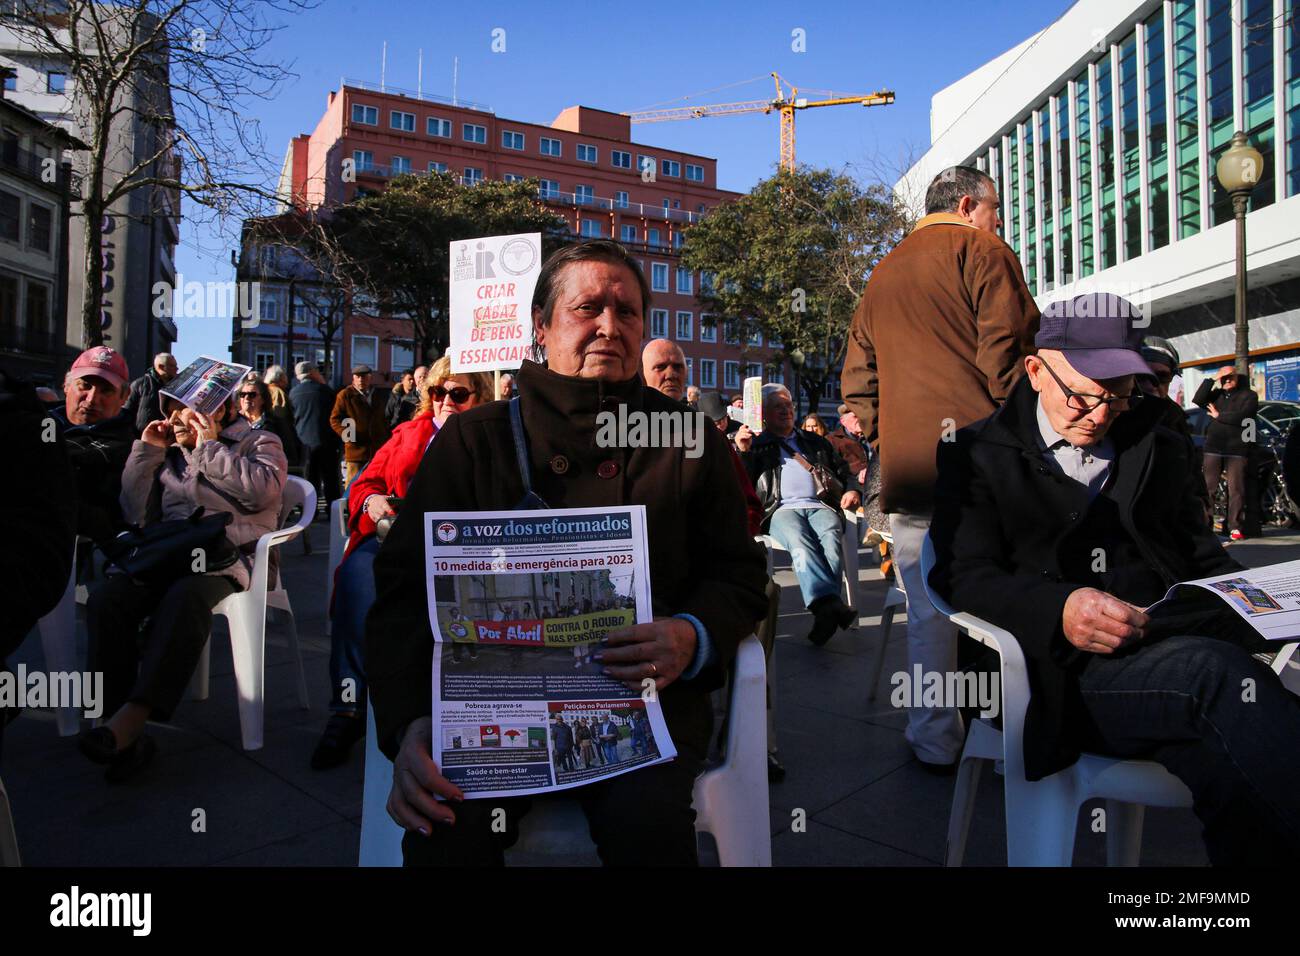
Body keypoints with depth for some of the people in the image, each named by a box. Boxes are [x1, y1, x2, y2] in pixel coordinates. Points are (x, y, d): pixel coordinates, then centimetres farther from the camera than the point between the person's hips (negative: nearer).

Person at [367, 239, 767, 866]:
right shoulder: (473, 438, 8)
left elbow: (739, 575, 10)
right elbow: (405, 586, 2)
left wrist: (692, 638, -14)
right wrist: (408, 722, -15)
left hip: (643, 697, 1)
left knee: (646, 819, -29)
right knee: (444, 828, -28)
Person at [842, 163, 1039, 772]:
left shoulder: (881, 276, 22)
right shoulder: (981, 251, 4)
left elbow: (857, 377, 21)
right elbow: (1010, 346, -7)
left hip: (905, 465, 5)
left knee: (927, 608, 7)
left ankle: (937, 741, 15)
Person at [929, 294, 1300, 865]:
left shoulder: (1162, 450, 24)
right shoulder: (978, 455, 8)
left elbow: (1202, 555, 25)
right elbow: (963, 575, -3)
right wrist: (1057, 608, -23)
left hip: (1176, 644, 4)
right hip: (1065, 671, -4)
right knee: (1216, 671, -34)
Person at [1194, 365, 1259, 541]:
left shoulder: (1248, 395, 5)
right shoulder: (1216, 394, 17)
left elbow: (1242, 416, -11)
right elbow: (1198, 400, -1)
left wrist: (1218, 415, -3)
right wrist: (1211, 380, -3)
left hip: (1237, 450, -3)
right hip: (1213, 448, 3)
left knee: (1236, 490, -3)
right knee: (1208, 487, 0)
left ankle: (1235, 527, 0)